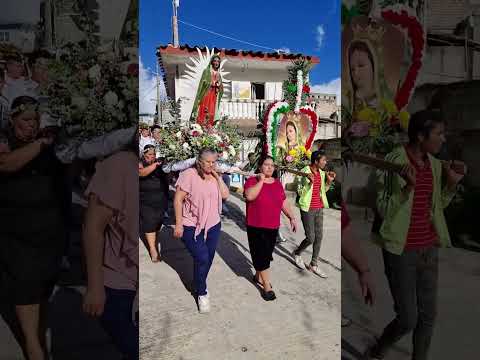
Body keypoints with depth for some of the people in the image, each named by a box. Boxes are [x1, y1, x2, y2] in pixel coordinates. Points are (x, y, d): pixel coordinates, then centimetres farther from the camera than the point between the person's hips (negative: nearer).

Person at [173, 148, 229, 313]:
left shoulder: (215, 176, 5)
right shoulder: (189, 174, -14)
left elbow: (225, 195, -3)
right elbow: (178, 199, -14)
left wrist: (217, 176, -10)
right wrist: (178, 224, -16)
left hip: (213, 225, 6)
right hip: (192, 226, -6)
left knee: (208, 259, 15)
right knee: (202, 258, -9)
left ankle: (200, 285, 42)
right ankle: (202, 294, 17)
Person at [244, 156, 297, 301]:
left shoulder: (277, 183, 8)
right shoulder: (253, 180, -9)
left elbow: (284, 202, 14)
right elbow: (249, 196, -29)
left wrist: (292, 217, 9)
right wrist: (261, 180, -22)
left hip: (273, 227, 6)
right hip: (256, 227, -5)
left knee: (266, 254, 16)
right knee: (261, 255, 1)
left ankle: (258, 276, 38)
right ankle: (267, 286, 12)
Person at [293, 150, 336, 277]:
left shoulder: (322, 173, 7)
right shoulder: (304, 172, -13)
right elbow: (300, 192, -14)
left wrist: (329, 181, 1)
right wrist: (310, 182, -28)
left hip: (319, 208, 7)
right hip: (308, 209, -6)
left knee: (319, 237, 8)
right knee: (310, 238, -3)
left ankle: (314, 264, 21)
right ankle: (297, 253, 27)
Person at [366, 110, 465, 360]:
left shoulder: (435, 165, 5)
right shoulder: (394, 161, -14)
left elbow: (437, 206, 15)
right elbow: (383, 209, -14)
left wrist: (451, 184, 0)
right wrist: (408, 186, -28)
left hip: (429, 250, 6)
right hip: (401, 252, -6)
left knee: (428, 315, 14)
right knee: (408, 320, 2)